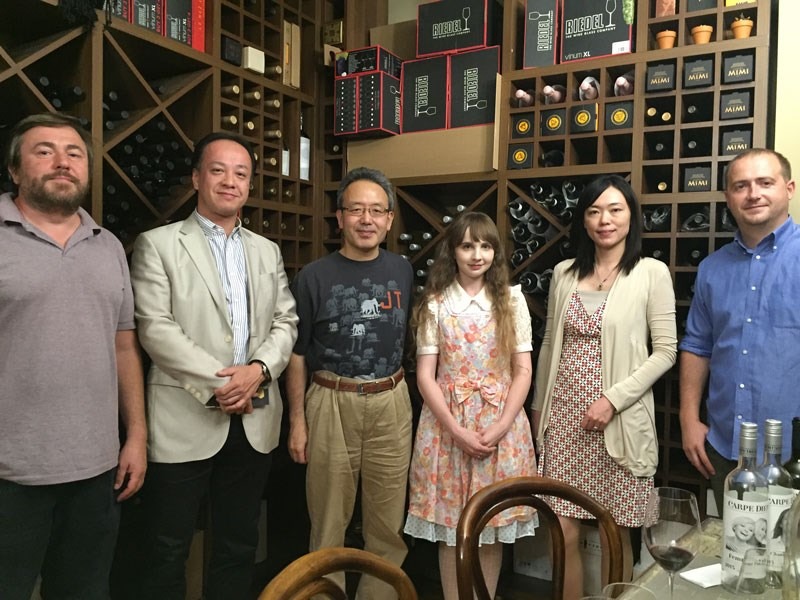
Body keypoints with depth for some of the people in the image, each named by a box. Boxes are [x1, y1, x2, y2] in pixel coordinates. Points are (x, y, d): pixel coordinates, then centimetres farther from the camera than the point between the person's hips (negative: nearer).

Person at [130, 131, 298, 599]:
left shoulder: (267, 251, 13)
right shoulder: (158, 244, -2)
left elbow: (286, 322, 7)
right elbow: (156, 329, -11)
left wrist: (258, 370, -12)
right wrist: (219, 384, -16)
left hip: (253, 421, 4)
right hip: (186, 421, -4)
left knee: (240, 545, 16)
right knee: (171, 549, 9)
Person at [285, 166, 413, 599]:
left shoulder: (403, 271, 6)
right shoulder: (314, 276, -2)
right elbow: (297, 353, 1)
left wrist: (407, 397, 6)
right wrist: (297, 419, -2)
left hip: (391, 404, 2)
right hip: (331, 403, -2)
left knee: (389, 523, 10)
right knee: (328, 522, 9)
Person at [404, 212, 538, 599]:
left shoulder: (511, 300, 4)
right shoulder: (435, 304, 1)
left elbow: (523, 371, 0)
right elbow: (425, 375, -3)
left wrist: (501, 426, -11)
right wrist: (457, 429, -13)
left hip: (500, 423, 1)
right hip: (447, 423, 0)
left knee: (494, 522, 8)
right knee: (450, 525, 5)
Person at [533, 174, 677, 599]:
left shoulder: (652, 273, -4)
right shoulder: (564, 273, 8)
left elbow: (665, 352, -6)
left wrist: (614, 399, -14)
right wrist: (539, 408, 15)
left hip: (620, 421, -3)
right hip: (564, 418, 3)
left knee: (615, 536, 8)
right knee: (563, 533, 6)